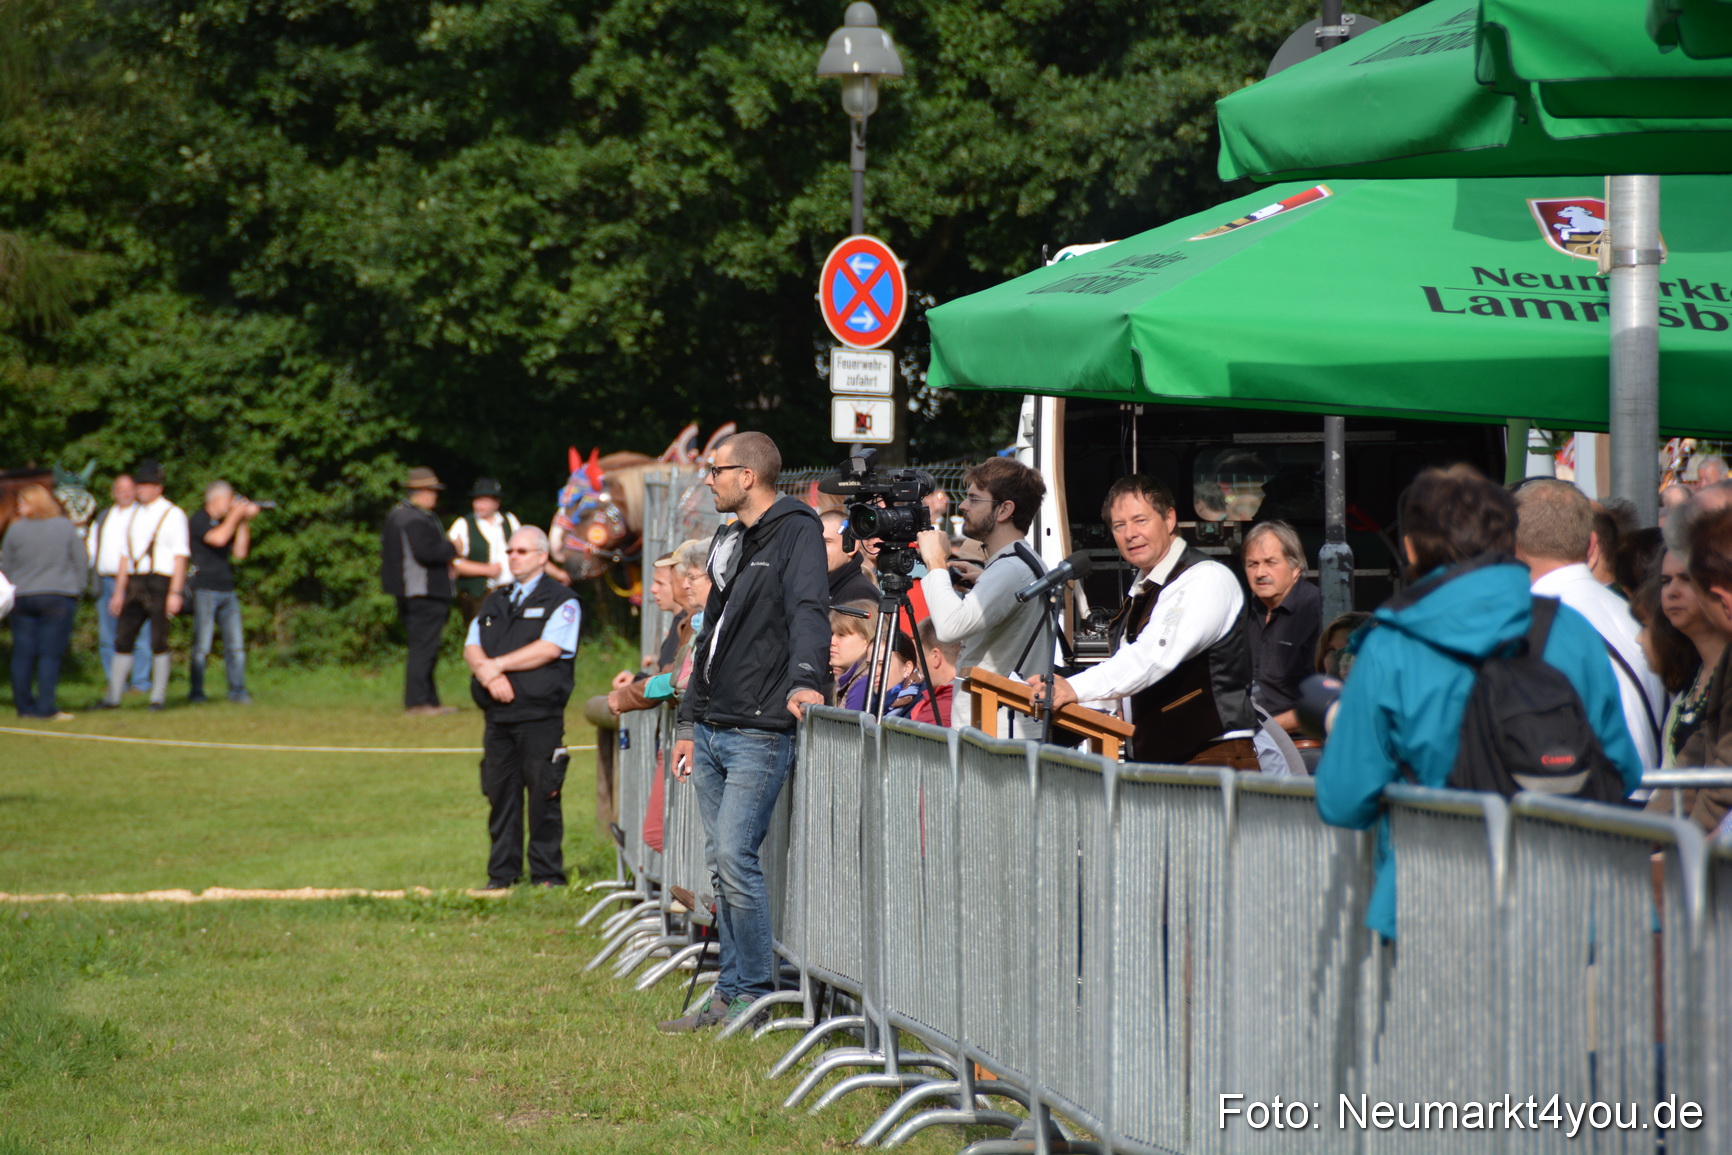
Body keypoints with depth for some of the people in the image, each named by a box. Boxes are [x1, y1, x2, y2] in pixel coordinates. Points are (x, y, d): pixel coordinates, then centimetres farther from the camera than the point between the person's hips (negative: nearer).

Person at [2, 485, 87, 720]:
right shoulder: (65, 527, -1)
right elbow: (82, 561, 2)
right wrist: (75, 588, 13)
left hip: (22, 598, 1)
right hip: (58, 597, -1)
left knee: (23, 654, 7)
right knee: (50, 654, -2)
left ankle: (24, 705, 10)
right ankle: (45, 707, -8)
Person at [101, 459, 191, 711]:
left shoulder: (173, 515, -3)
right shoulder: (134, 515, 16)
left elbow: (180, 556, -7)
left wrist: (176, 592, -15)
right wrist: (118, 591, 15)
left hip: (160, 582, -6)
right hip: (134, 583, 6)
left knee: (158, 641, -4)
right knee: (123, 638, 4)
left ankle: (158, 696, 4)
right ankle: (113, 697, 8)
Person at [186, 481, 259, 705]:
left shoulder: (226, 522, 19)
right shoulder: (198, 521, -3)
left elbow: (240, 552, 10)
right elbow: (218, 538, -20)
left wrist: (245, 522, 4)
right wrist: (236, 515, -8)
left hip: (227, 591, 7)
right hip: (204, 591, -7)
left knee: (236, 645, 1)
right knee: (202, 646, -6)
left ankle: (237, 690, 4)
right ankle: (195, 692, 0)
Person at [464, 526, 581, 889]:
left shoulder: (560, 600, 3)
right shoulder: (495, 602, 22)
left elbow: (550, 648, -11)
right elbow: (472, 647, 12)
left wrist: (497, 664, -9)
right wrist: (490, 674, -10)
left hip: (541, 718, -5)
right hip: (498, 716, 5)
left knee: (543, 797, -5)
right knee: (500, 796, 5)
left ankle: (547, 875, 1)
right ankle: (502, 874, 11)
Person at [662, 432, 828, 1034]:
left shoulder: (796, 532, -7)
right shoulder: (728, 541, 19)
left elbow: (808, 611, -22)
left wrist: (804, 679, -38)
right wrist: (689, 721, 23)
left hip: (759, 735, -9)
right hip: (711, 732, 9)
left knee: (735, 857, -14)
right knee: (724, 863, 9)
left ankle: (757, 993, -5)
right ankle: (731, 993, 14)